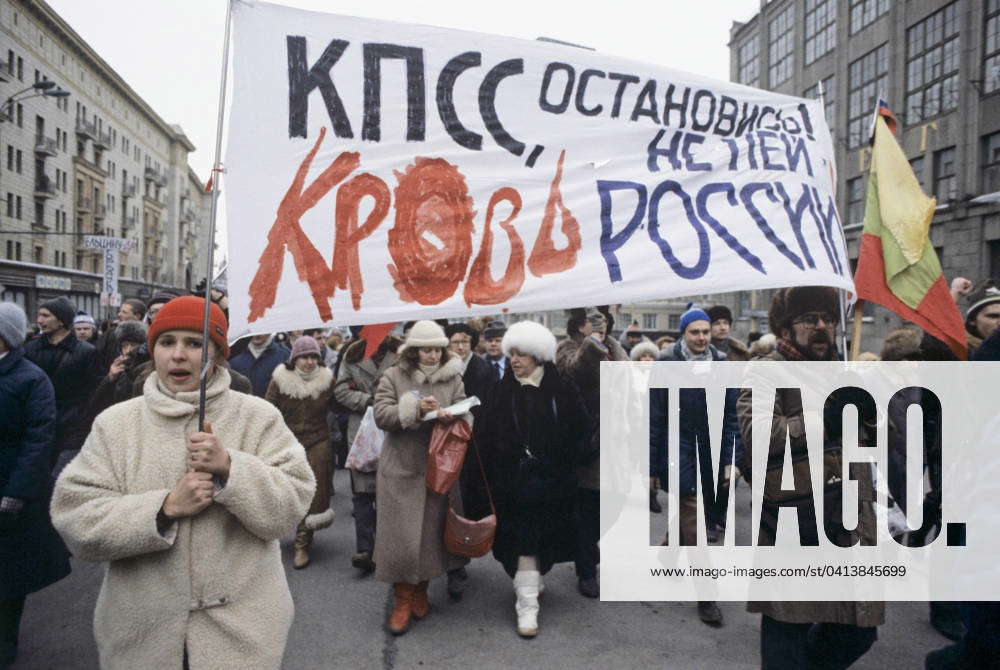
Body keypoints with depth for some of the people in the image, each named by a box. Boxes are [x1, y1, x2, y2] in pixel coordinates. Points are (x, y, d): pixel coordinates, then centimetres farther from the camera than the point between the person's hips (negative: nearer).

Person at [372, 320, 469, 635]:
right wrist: (416, 409, -22)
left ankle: (420, 591, 30)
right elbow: (381, 415, -9)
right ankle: (402, 599, 17)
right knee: (400, 535, 0)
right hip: (400, 469, -2)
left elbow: (466, 415, 0)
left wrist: (451, 417, -23)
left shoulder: (452, 378, 5)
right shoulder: (393, 377, -1)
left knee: (431, 531, 10)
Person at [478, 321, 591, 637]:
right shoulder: (502, 390, 1)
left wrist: (566, 462, -4)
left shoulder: (562, 389, -4)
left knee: (542, 538, 11)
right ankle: (527, 606, 11)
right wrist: (491, 474, -7)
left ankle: (530, 583, 36)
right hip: (513, 480, 0)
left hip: (551, 480, 0)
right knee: (523, 540, 0)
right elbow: (487, 436, 0)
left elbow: (582, 429, 1)